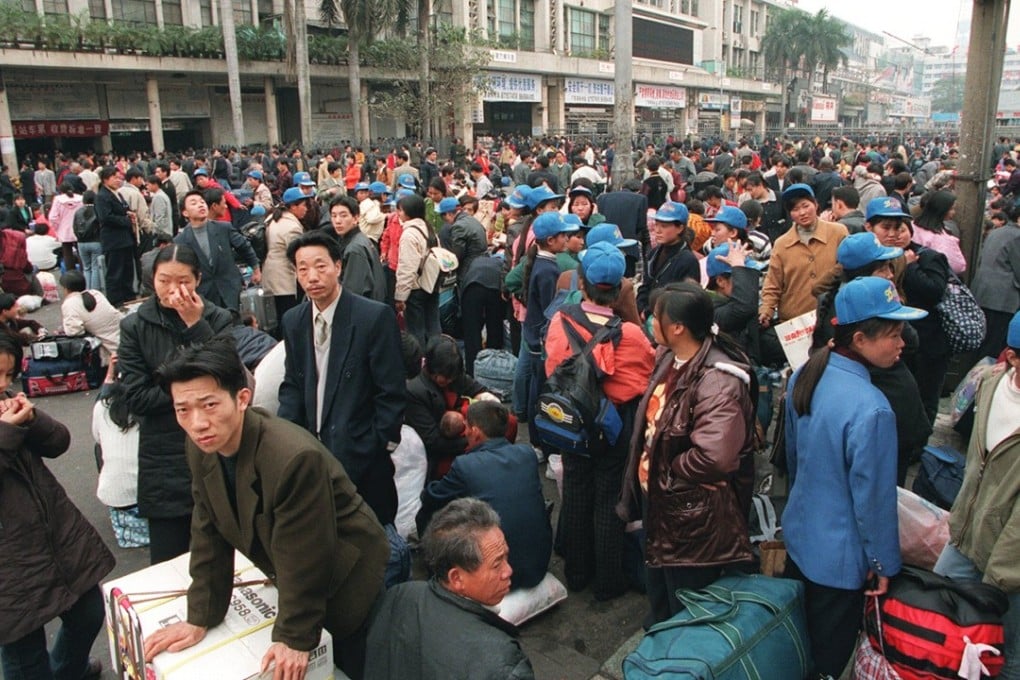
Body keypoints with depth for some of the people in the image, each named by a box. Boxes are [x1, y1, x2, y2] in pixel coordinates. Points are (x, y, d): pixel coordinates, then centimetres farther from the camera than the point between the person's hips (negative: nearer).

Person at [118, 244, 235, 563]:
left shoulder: (218, 319, 1)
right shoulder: (135, 327, 0)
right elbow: (135, 398, -6)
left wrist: (197, 325, -15)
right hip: (164, 460, 0)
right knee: (168, 561, 8)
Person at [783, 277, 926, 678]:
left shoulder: (804, 376, -7)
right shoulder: (871, 409, -31)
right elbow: (875, 497, -22)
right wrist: (884, 564, -7)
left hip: (798, 532, 7)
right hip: (840, 558, -7)